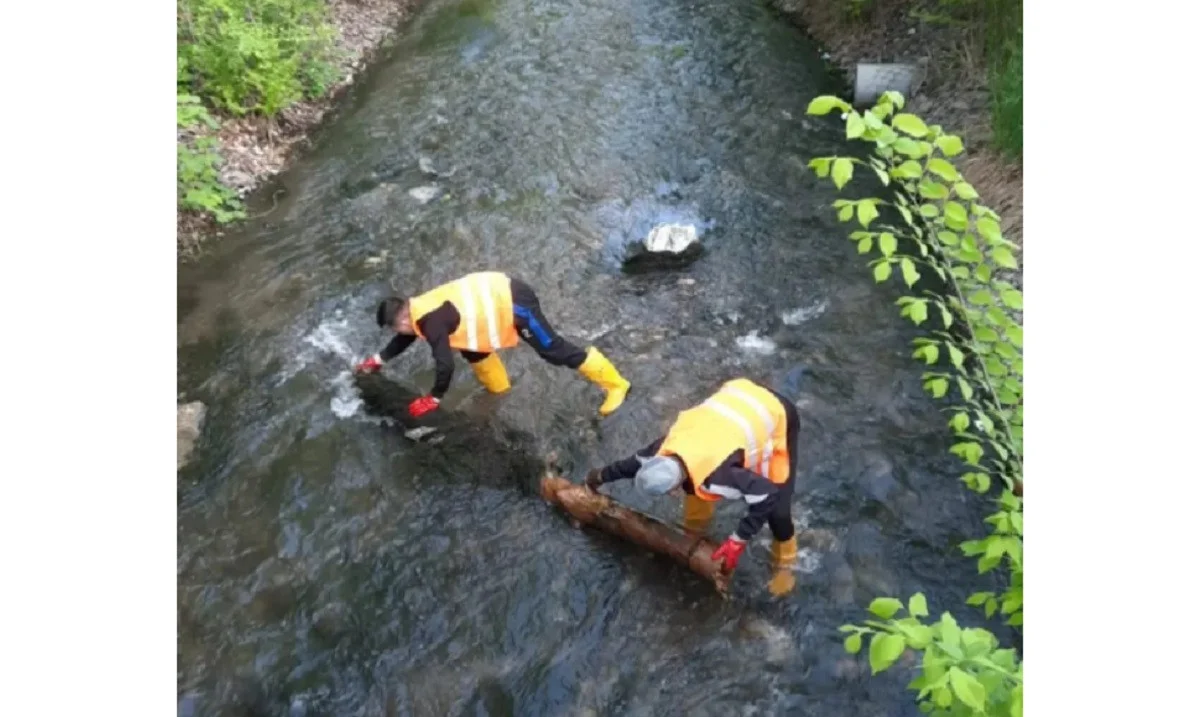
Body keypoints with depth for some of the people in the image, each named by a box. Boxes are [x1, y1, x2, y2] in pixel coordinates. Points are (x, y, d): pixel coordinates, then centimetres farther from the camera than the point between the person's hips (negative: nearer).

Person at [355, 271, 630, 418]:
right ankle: (498, 386, 37)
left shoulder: (431, 322, -19)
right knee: (469, 344, 21)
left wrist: (434, 398, -3)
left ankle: (615, 384, 10)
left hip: (513, 303, -10)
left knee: (553, 349, -1)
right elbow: (406, 339, 31)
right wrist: (379, 359, 41)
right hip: (499, 290, 10)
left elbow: (445, 365, -19)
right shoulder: (417, 307, 11)